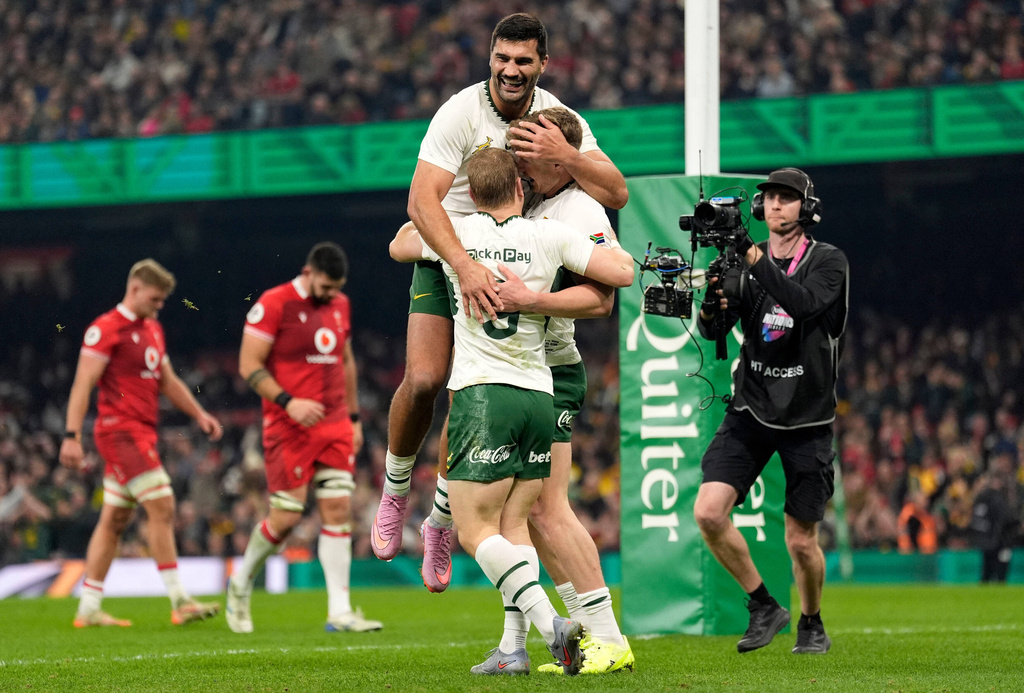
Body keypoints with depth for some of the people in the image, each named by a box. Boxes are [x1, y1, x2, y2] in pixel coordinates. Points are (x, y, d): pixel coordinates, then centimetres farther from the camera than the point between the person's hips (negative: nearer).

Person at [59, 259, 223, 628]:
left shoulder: (153, 329, 17)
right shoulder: (106, 329, -10)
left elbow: (167, 380, 25)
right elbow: (83, 383, -14)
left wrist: (199, 414, 14)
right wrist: (72, 436, -19)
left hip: (142, 432, 9)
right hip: (120, 429, -9)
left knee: (114, 520, 9)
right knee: (161, 507, -13)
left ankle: (88, 609, 12)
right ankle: (180, 602, -13)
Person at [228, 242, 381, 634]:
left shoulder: (340, 306, 12)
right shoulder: (273, 305, -10)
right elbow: (249, 365, -11)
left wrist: (354, 418, 20)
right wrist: (288, 402, -21)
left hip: (335, 426, 6)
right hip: (288, 427, -6)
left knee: (338, 510, -3)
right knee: (286, 517, -7)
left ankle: (339, 612, -4)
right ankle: (241, 585, 19)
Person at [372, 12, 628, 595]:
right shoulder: (460, 114, -20)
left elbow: (616, 194, -14)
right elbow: (423, 200, -30)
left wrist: (565, 155, -32)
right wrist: (466, 266, -44)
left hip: (508, 269, 2)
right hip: (447, 257, -2)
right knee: (424, 380, -20)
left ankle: (442, 522, 15)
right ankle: (395, 492, 8)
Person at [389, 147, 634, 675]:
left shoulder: (454, 233, 4)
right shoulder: (550, 236, 3)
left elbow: (398, 246, 24)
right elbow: (622, 273, 1)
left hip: (481, 394, -3)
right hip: (540, 396, 3)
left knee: (475, 531, -4)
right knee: (513, 525, 9)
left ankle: (551, 624, -22)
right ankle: (515, 648, -4)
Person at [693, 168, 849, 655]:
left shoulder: (828, 262, -5)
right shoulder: (743, 260, 6)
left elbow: (803, 303, -25)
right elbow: (711, 331, -2)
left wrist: (753, 257, -33)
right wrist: (713, 303, -25)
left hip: (807, 418, -3)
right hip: (751, 412, 3)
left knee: (800, 541, 0)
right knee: (708, 513, -15)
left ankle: (811, 623, 28)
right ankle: (763, 607, 4)